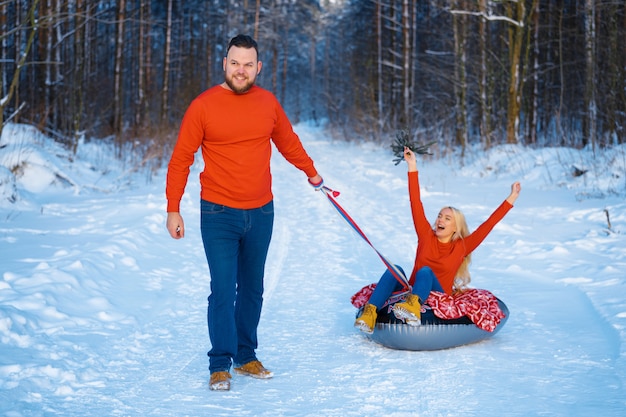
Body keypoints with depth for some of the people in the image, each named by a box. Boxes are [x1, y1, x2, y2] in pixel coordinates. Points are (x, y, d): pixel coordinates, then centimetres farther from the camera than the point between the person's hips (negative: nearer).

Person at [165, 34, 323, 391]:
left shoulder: (268, 103, 3)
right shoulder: (203, 106, -7)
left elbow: (288, 142, 21)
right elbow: (180, 160, -4)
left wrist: (311, 172, 30)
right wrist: (173, 209, -7)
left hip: (261, 213, 4)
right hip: (219, 214, -4)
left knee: (252, 290, 12)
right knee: (223, 291, -5)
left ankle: (246, 356, 25)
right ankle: (220, 365, 5)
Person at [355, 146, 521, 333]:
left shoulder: (461, 247, 7)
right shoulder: (426, 236, 11)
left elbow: (488, 225, 4)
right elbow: (416, 205, 7)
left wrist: (510, 200, 1)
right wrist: (412, 167, 4)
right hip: (411, 293, 2)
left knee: (425, 271, -32)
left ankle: (413, 306, -64)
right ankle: (371, 312, -46)